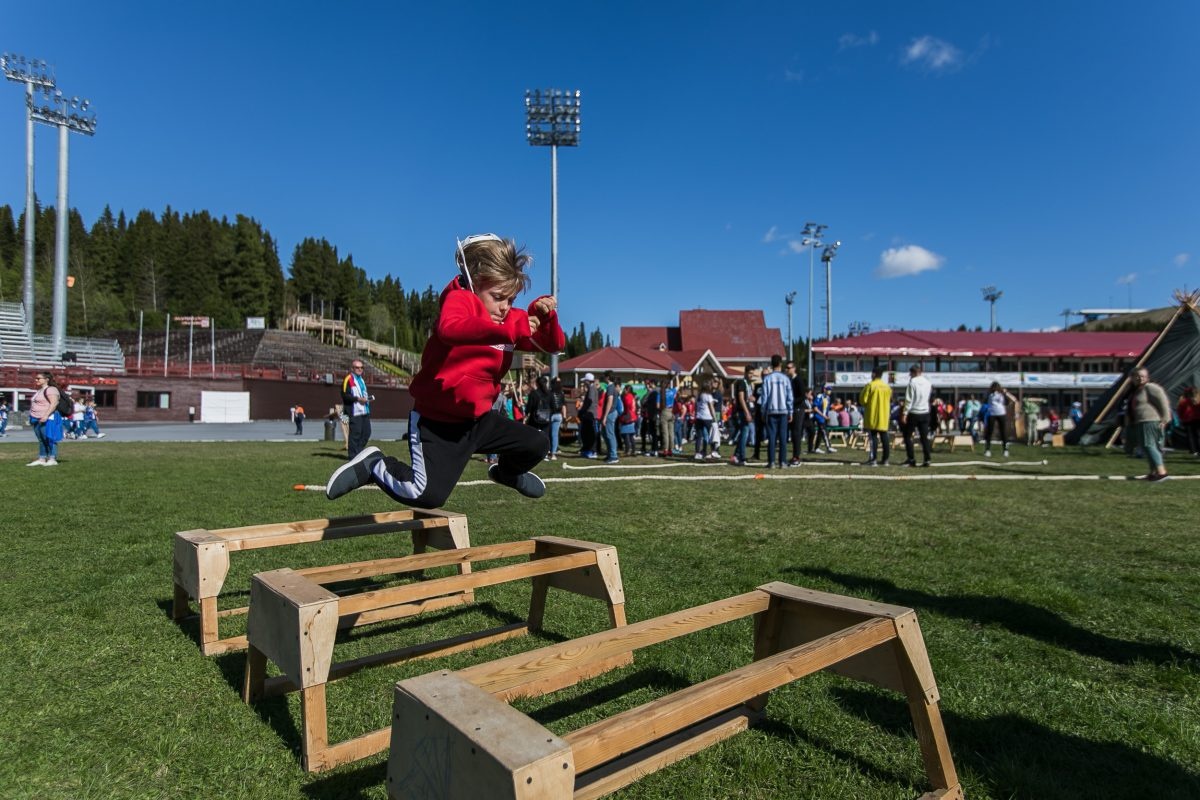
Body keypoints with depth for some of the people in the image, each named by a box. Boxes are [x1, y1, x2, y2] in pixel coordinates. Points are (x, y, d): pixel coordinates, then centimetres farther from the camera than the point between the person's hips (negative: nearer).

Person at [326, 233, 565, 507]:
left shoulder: (511, 318, 5)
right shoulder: (459, 298, -16)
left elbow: (554, 344, 5)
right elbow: (449, 329, -41)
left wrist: (545, 315, -15)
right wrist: (509, 330, -45)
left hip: (477, 418, 7)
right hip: (437, 421, -7)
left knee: (537, 445, 11)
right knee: (429, 496, -16)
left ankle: (507, 472, 43)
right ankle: (373, 465, 9)